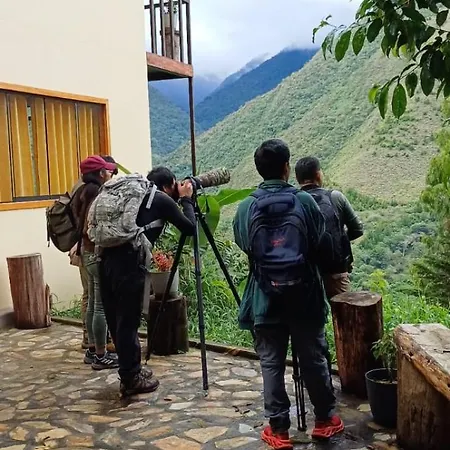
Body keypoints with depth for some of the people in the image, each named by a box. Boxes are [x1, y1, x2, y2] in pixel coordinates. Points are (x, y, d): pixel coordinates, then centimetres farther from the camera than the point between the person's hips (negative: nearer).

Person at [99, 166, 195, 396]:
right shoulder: (162, 200, 4)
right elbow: (189, 228, 9)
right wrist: (186, 200, 20)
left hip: (107, 260, 8)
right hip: (128, 263, -8)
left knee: (117, 321, 16)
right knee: (127, 323, 3)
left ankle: (131, 372, 30)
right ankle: (131, 379, 15)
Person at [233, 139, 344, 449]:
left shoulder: (247, 207, -6)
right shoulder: (304, 200, -8)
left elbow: (244, 246, 5)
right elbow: (319, 242, 2)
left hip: (266, 297, 0)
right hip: (305, 295, 0)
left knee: (272, 363, 8)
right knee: (314, 359, 13)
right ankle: (325, 420, 29)